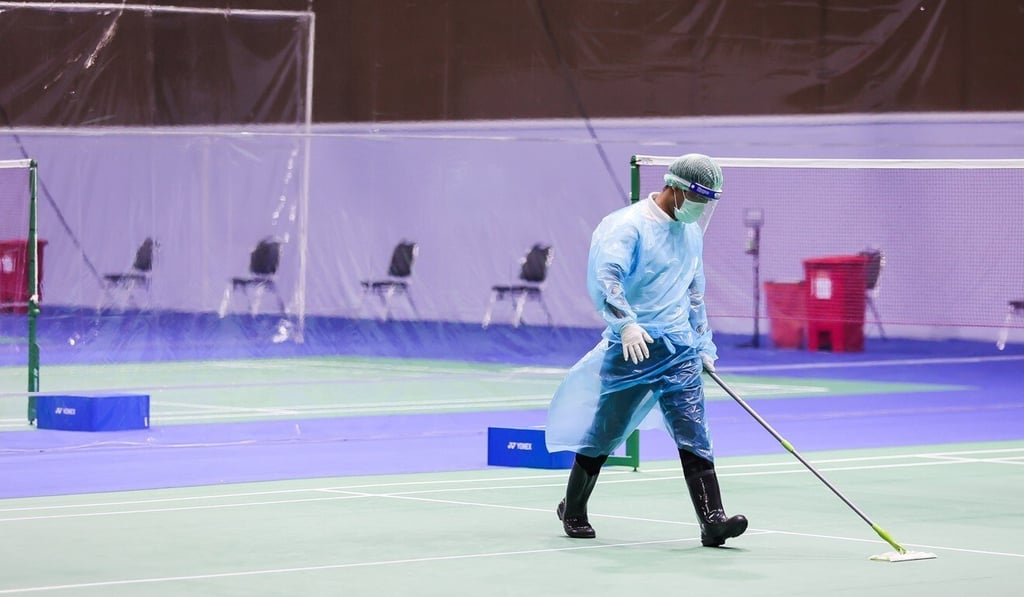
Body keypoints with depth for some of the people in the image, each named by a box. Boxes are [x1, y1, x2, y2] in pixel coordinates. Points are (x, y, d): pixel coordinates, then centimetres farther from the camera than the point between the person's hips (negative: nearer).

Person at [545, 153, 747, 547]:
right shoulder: (629, 225, -11)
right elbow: (607, 277, -25)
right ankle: (573, 509, 26)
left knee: (693, 434, -8)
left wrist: (704, 346, 25)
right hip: (632, 348, -6)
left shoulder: (692, 234, 14)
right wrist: (626, 323, -38)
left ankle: (712, 521, -15)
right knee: (605, 433, 5)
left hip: (680, 349, 6)